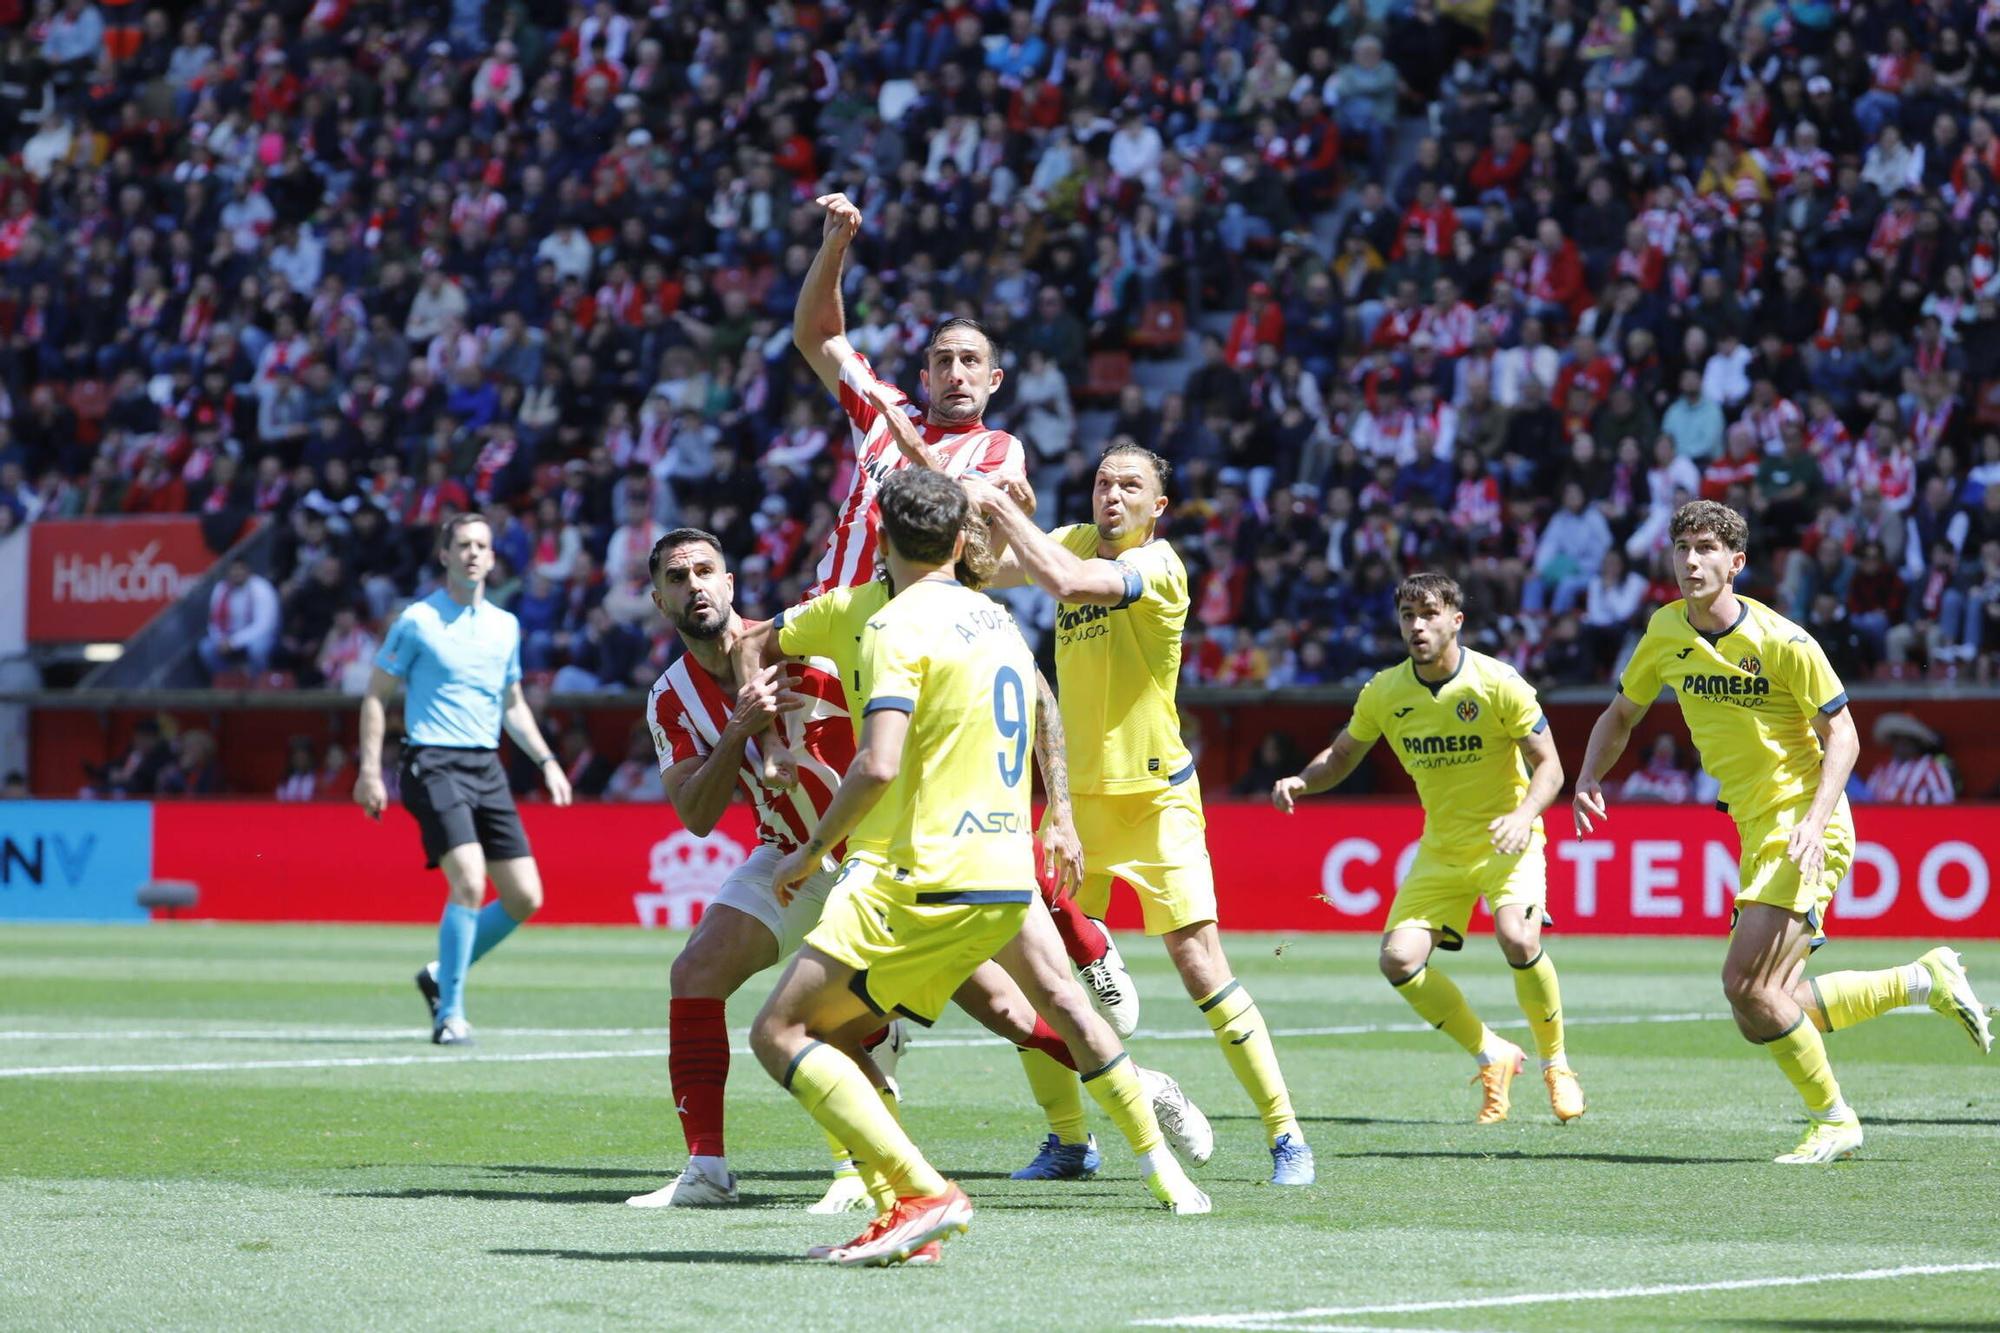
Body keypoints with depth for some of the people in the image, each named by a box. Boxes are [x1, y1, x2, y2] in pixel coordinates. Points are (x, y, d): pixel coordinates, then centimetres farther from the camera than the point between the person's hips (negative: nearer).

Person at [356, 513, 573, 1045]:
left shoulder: (505, 626, 14)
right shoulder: (417, 621, -2)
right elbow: (376, 695, 1)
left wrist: (546, 760, 12)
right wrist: (370, 770, -7)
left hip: (487, 768, 6)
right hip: (433, 763, -6)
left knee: (524, 897, 1)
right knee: (469, 882, -22)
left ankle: (443, 975, 22)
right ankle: (449, 1012, -11)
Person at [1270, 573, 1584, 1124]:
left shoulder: (1498, 684, -15)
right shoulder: (1384, 692, -4)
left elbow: (1548, 767, -11)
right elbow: (1342, 755, 11)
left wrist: (1525, 815, -31)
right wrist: (1301, 781, -10)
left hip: (1507, 844, -4)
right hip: (1441, 849, 4)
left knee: (1518, 939, -30)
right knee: (1400, 960, -14)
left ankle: (1555, 1064, -4)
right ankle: (1493, 1057, 8)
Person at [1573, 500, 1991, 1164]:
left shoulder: (1781, 641, -15)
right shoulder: (1665, 632, 3)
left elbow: (1843, 735, -12)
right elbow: (1620, 715, 16)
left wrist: (1814, 823, -25)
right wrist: (1589, 780, -3)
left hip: (1804, 823, -8)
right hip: (1755, 831, 8)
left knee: (1746, 984, -19)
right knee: (1768, 1010, 5)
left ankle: (1833, 1120, -1)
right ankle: (1925, 979, 23)